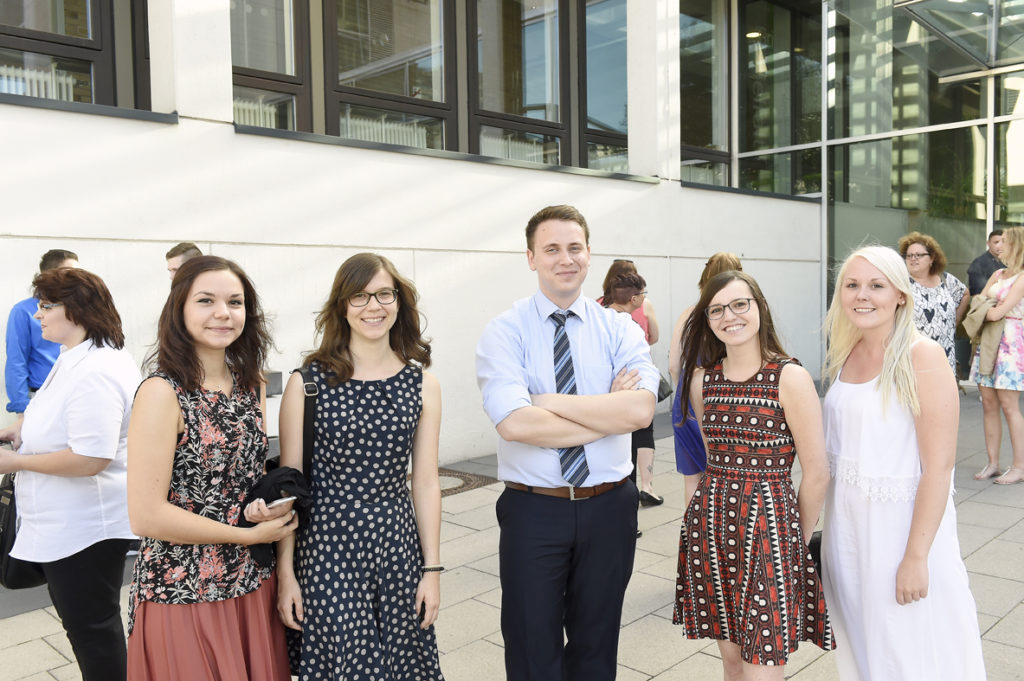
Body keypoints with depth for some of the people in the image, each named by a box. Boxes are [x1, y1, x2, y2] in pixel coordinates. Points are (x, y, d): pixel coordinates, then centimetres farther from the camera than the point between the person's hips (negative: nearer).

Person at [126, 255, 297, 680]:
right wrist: (249, 534, -14)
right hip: (183, 595, -6)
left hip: (253, 586, 6)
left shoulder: (250, 384, 3)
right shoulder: (163, 393, -16)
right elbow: (146, 516, -19)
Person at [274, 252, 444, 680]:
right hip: (327, 551, -2)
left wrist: (431, 570, 4)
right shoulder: (308, 383, -6)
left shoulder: (422, 386, 2)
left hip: (397, 548, 3)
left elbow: (426, 483, 4)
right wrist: (285, 573, -2)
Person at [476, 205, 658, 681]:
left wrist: (549, 401, -19)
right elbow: (513, 423, -23)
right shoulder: (504, 332, -7)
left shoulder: (620, 330, 0)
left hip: (609, 507, 3)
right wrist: (609, 413, -16)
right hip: (533, 510, -2)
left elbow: (640, 410, -18)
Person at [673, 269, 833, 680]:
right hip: (710, 525, 5)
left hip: (769, 523, -4)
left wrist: (797, 542, 2)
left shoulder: (791, 377, -11)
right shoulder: (702, 379, 4)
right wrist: (722, 501, 14)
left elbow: (816, 474, -6)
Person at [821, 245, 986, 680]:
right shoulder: (846, 355, 5)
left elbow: (939, 466, -18)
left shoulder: (921, 357, -15)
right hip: (847, 525, 6)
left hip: (900, 525, -6)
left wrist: (916, 556, -20)